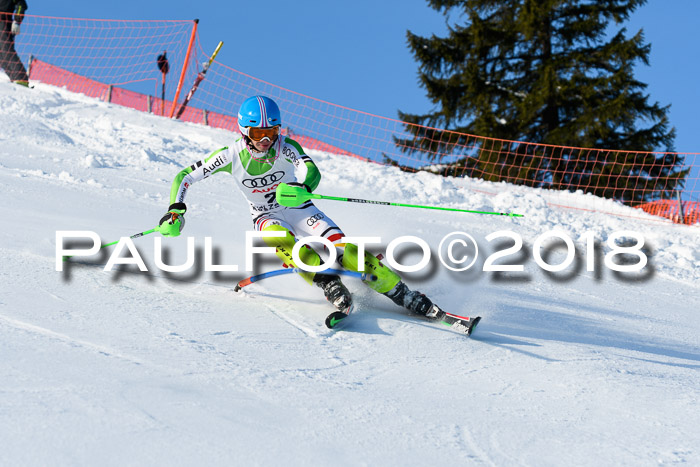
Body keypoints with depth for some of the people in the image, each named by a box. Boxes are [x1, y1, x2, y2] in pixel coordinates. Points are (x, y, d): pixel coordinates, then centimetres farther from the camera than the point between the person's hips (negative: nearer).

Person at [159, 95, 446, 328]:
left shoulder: (287, 148, -20)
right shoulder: (231, 156, -16)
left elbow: (312, 172, -39)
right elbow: (184, 178, -9)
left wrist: (301, 188, -61)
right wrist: (176, 210, -26)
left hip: (300, 211, -1)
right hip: (267, 219, 1)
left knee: (344, 250, -23)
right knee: (283, 241, -36)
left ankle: (410, 300, -21)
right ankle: (337, 296, -39)